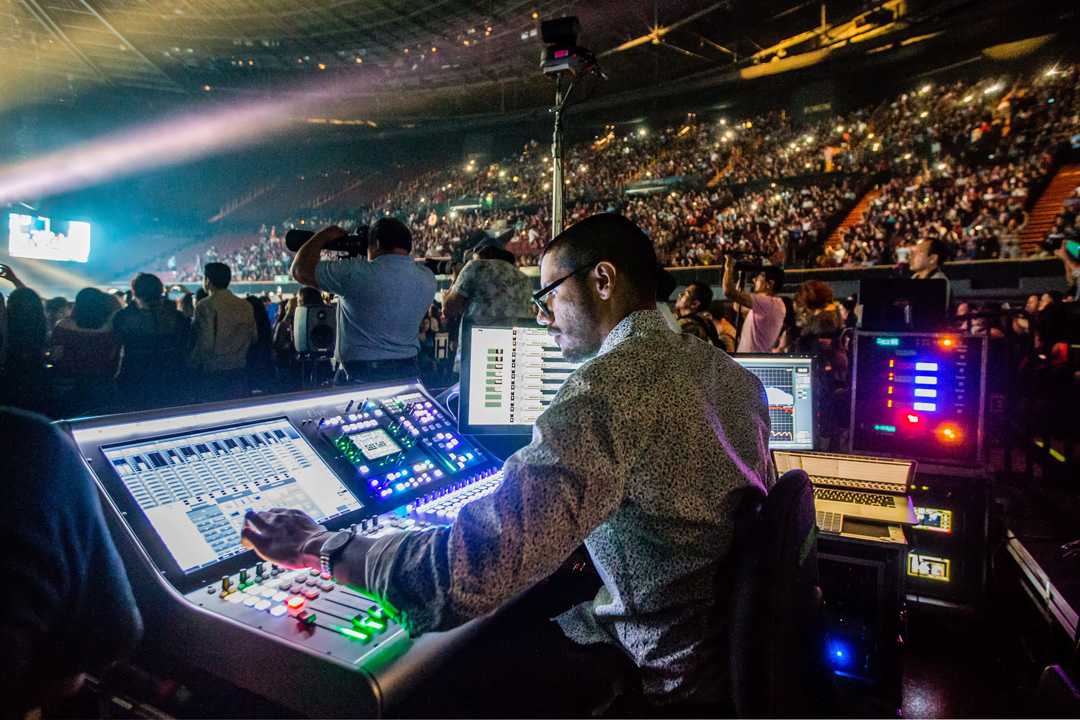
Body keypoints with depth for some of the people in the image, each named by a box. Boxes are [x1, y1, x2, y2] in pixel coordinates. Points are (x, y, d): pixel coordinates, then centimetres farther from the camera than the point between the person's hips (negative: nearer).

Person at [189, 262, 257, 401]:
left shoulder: (205, 306, -9)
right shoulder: (245, 305, 6)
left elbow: (205, 343, -14)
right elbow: (254, 338, 11)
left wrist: (193, 366, -2)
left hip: (213, 373, -5)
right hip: (240, 370, 5)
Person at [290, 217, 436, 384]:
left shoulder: (356, 273, -16)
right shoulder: (427, 277, -1)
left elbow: (299, 269, -5)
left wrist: (323, 236, 9)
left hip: (360, 374, -4)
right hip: (409, 372, 5)